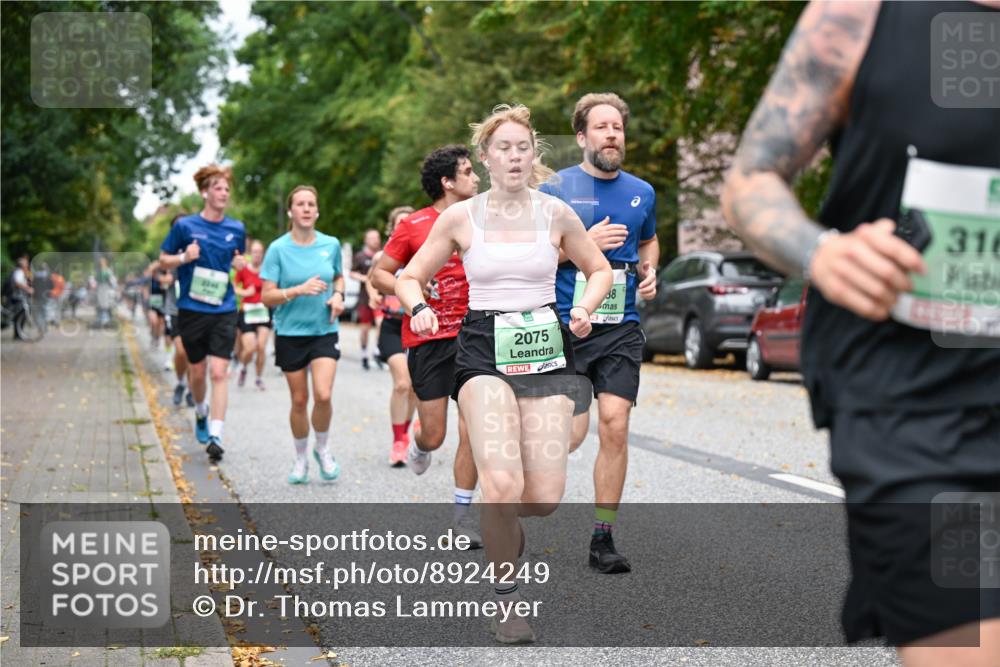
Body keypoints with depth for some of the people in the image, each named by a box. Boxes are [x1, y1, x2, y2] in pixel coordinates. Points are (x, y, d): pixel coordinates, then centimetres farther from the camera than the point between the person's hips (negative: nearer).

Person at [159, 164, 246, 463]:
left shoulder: (237, 229, 6)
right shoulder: (185, 226, -2)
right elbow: (163, 260, 6)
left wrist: (240, 265, -2)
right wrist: (184, 258, -15)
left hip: (224, 311, 0)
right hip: (191, 309, 0)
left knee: (219, 372, -11)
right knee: (197, 372, 12)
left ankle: (215, 436, -14)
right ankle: (201, 412, 42)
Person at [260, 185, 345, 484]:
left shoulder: (331, 245, 1)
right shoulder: (278, 249, -7)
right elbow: (267, 297, -8)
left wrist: (338, 295, -1)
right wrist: (299, 290, -22)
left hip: (324, 331, 1)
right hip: (290, 333, -1)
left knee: (323, 394, -15)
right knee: (299, 400, 6)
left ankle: (323, 448, 11)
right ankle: (301, 458, 27)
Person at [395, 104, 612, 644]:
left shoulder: (556, 213, 5)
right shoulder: (460, 217, 3)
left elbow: (599, 270, 18)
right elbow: (409, 277, 11)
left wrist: (584, 308, -2)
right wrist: (418, 308, -11)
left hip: (546, 348, 2)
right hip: (484, 351, -2)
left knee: (545, 498, -8)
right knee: (503, 486, -24)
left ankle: (502, 526, 31)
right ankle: (506, 599, -2)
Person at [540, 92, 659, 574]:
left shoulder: (641, 192, 11)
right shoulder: (556, 188, -2)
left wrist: (649, 270, 8)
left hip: (621, 327, 3)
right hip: (565, 327, -3)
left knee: (615, 425, -7)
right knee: (570, 433, -7)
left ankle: (602, 538, 2)